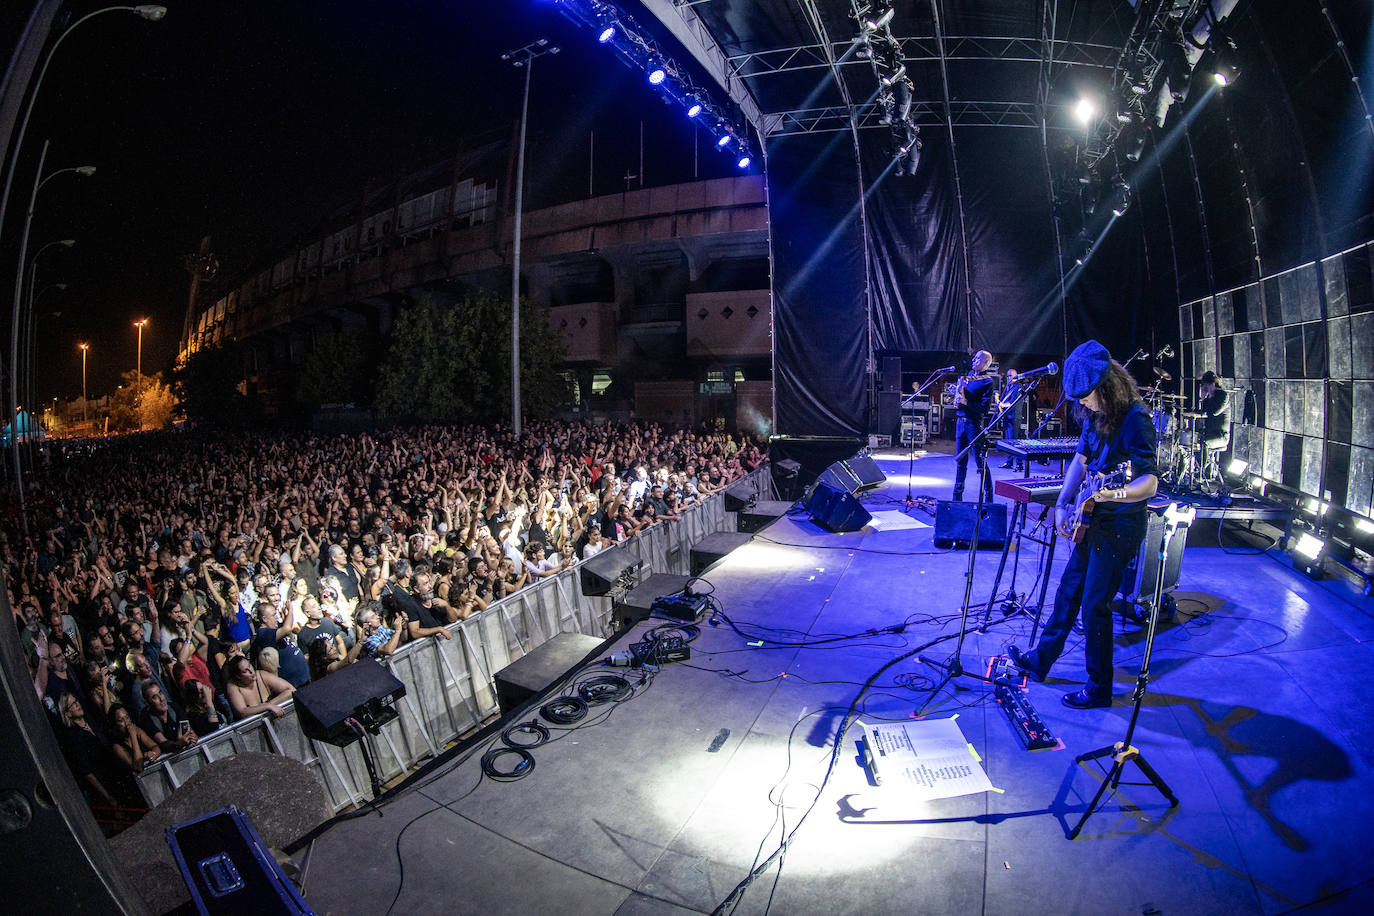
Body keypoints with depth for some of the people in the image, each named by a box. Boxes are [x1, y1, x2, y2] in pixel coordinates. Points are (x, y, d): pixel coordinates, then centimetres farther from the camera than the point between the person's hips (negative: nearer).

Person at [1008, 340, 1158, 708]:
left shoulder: (1135, 420, -20)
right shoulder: (1095, 415, 5)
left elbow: (1150, 482, -25)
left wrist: (1114, 493, -44)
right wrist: (1063, 503, 4)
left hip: (1119, 526, -8)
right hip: (1092, 521, 9)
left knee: (1094, 607, -1)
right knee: (1068, 592, 17)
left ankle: (1099, 689, 17)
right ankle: (1040, 661, 32)